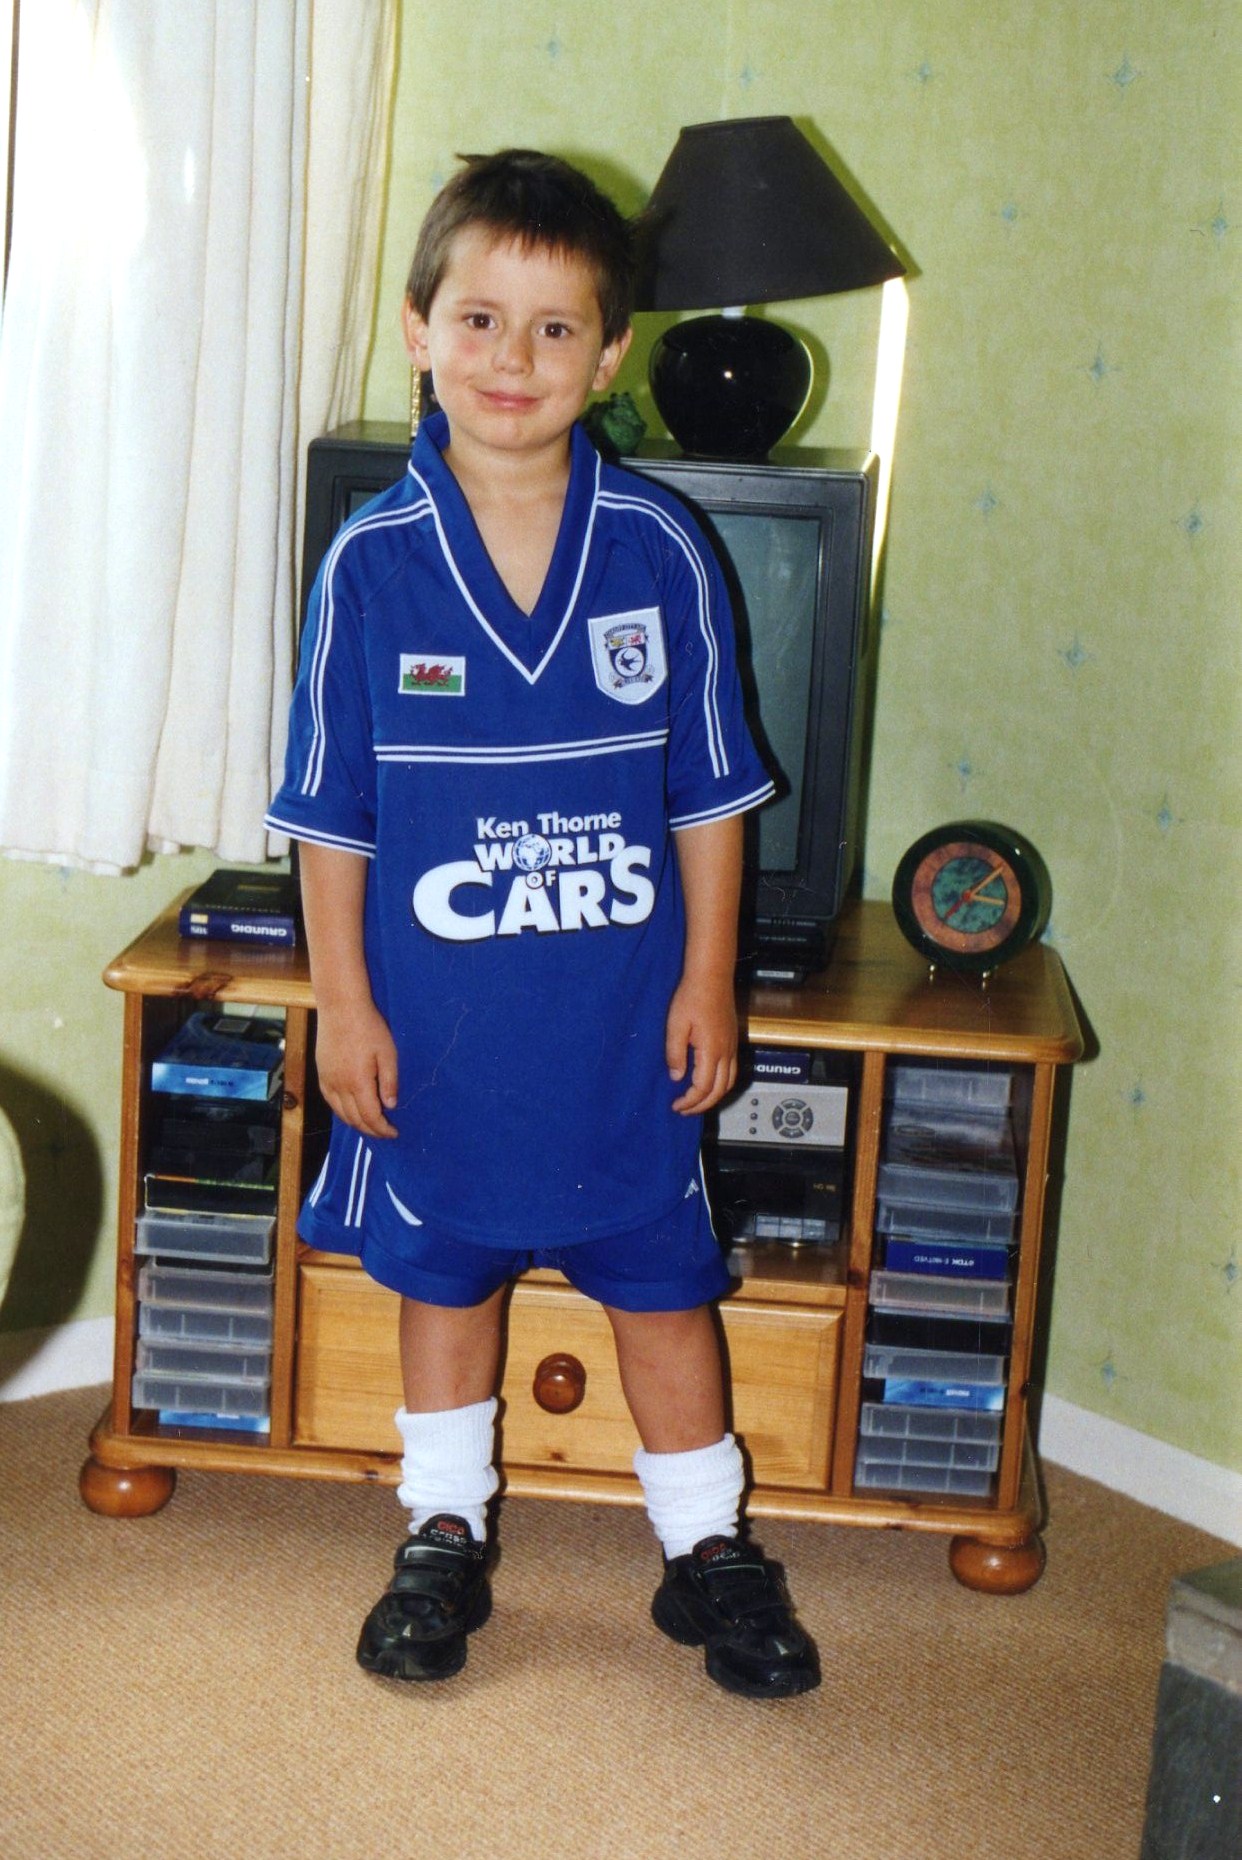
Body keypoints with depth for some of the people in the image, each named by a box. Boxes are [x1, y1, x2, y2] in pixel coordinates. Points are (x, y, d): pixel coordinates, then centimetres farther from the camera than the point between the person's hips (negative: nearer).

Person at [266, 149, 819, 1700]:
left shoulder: (661, 551, -7)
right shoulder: (372, 563, -8)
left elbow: (709, 794, 0)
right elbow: (332, 812, -2)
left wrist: (707, 980, -1)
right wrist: (342, 999, -3)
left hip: (625, 1016, 0)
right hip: (436, 1019, 0)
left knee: (661, 1277, 12)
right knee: (444, 1270, 16)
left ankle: (707, 1550, 31)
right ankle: (445, 1534, 36)